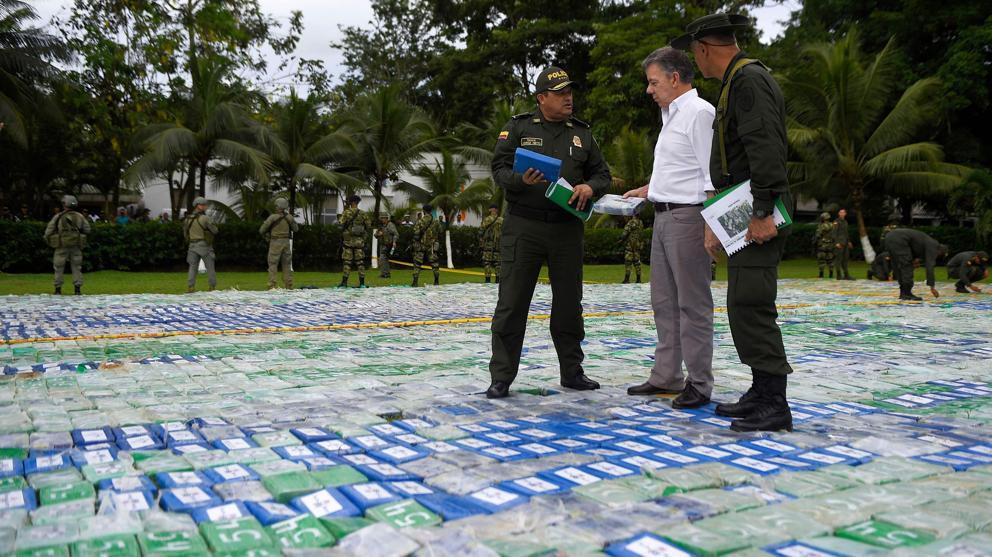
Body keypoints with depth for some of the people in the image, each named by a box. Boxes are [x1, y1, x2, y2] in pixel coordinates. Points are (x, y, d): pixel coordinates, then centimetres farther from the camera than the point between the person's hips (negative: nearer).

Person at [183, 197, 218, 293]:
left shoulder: (187, 219, 6)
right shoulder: (205, 218, -14)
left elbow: (186, 234, 14)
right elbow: (214, 231, -6)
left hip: (193, 246, 5)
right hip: (204, 246, -4)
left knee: (193, 268, 5)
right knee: (210, 267, 5)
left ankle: (190, 288, -6)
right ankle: (213, 288, 5)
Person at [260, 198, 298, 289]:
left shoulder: (272, 217, -10)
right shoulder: (290, 217, 0)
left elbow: (262, 230, -8)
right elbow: (296, 229, 16)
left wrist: (266, 237, 12)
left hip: (275, 243, -3)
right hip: (287, 242, 3)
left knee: (273, 265, 1)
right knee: (287, 265, 10)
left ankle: (272, 286, -6)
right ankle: (289, 286, 7)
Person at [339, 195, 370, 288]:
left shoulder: (346, 213, -6)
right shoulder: (363, 214, 1)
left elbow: (342, 225, -8)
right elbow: (368, 227, 3)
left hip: (348, 240, -2)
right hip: (359, 241, 2)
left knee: (347, 262, 2)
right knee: (360, 262, 5)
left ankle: (344, 283, -1)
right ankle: (362, 283, 3)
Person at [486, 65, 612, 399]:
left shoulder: (582, 133, 14)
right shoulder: (518, 128, 4)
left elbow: (603, 174, 15)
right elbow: (499, 169, -2)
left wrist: (589, 186, -7)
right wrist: (522, 180, -22)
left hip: (567, 228, 4)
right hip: (523, 226, -3)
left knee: (569, 303, 10)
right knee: (512, 303, -3)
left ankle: (572, 371, 25)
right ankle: (501, 378, 5)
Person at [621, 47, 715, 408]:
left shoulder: (699, 113, -12)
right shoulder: (671, 116, 18)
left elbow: (712, 176, -18)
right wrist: (647, 190, 25)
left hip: (687, 217, -10)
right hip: (663, 216, 10)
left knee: (693, 304, -3)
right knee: (664, 302, 13)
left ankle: (699, 384, 5)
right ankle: (666, 377, 21)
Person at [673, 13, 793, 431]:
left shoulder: (749, 79, -11)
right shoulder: (735, 83, 22)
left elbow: (767, 149, -22)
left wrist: (763, 212, -26)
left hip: (759, 215, -11)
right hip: (745, 214, 11)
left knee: (750, 305, -11)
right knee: (745, 307, 13)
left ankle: (774, 405, -5)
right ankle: (761, 394, 21)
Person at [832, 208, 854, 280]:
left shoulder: (845, 222, 18)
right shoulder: (836, 222, -7)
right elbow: (834, 233, -13)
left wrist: (849, 242, 18)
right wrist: (836, 243, -21)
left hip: (845, 243, 8)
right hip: (839, 243, -8)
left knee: (845, 259, 9)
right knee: (838, 259, -5)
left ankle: (846, 275, 13)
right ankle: (839, 275, -3)